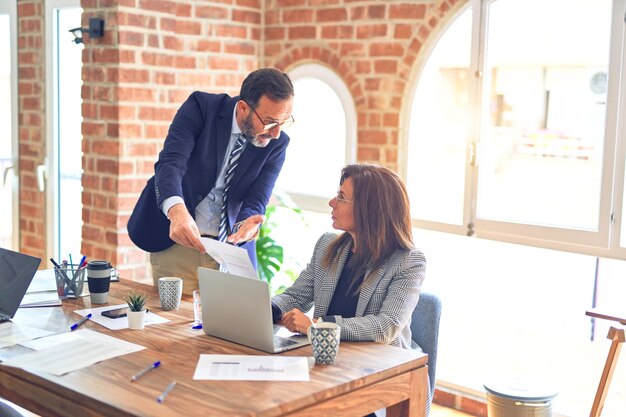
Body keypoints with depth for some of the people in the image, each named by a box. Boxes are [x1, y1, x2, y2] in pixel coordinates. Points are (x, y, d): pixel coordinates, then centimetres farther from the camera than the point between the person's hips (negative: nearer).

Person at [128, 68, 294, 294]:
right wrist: (177, 212, -46)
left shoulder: (276, 143, -6)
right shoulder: (200, 107, -14)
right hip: (177, 241, -2)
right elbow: (170, 163, -26)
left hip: (231, 250, 2)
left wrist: (246, 224, -34)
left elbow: (256, 202, -9)